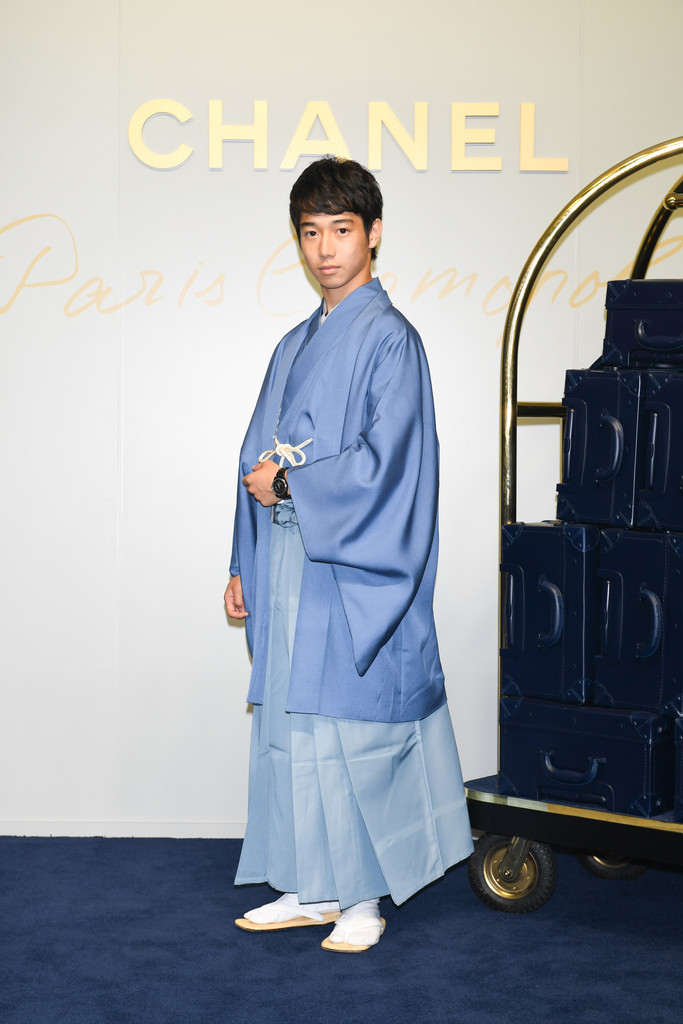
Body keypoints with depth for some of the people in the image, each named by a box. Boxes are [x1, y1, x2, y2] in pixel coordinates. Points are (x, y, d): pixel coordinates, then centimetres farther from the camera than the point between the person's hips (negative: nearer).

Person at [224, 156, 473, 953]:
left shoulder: (389, 337, -7)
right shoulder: (296, 345, 15)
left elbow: (384, 461, -16)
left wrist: (290, 484, -8)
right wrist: (243, 566, 13)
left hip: (352, 572, -7)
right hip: (287, 567, 7)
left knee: (352, 725, -2)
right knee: (288, 725, 10)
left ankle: (363, 896, 11)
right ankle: (312, 888, 21)